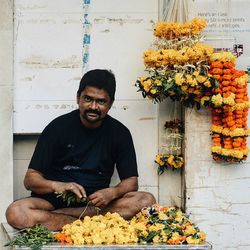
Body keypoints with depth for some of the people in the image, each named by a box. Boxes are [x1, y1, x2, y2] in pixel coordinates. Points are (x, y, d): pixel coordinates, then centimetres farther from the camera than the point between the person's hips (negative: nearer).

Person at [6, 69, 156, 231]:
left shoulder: (119, 133, 2)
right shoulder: (59, 127, -4)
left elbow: (131, 181, 3)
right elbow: (30, 178, -5)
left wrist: (112, 193, -20)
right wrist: (56, 186, -27)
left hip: (96, 203, 2)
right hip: (55, 199, -2)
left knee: (146, 200, -25)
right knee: (16, 213, -32)